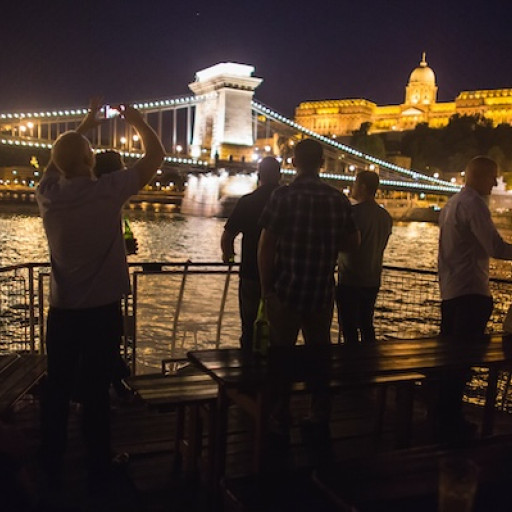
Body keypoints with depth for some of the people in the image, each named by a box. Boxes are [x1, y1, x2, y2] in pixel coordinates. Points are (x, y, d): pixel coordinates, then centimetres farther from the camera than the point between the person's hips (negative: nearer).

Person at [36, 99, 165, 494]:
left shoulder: (48, 193, -3)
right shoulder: (107, 191, -15)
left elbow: (58, 161, 20)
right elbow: (156, 156, -5)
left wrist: (85, 126, 28)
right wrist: (137, 120, 10)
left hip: (62, 311, 4)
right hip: (102, 310, -4)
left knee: (57, 389, 15)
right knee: (96, 392, 5)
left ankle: (52, 468, 28)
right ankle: (98, 474, 18)